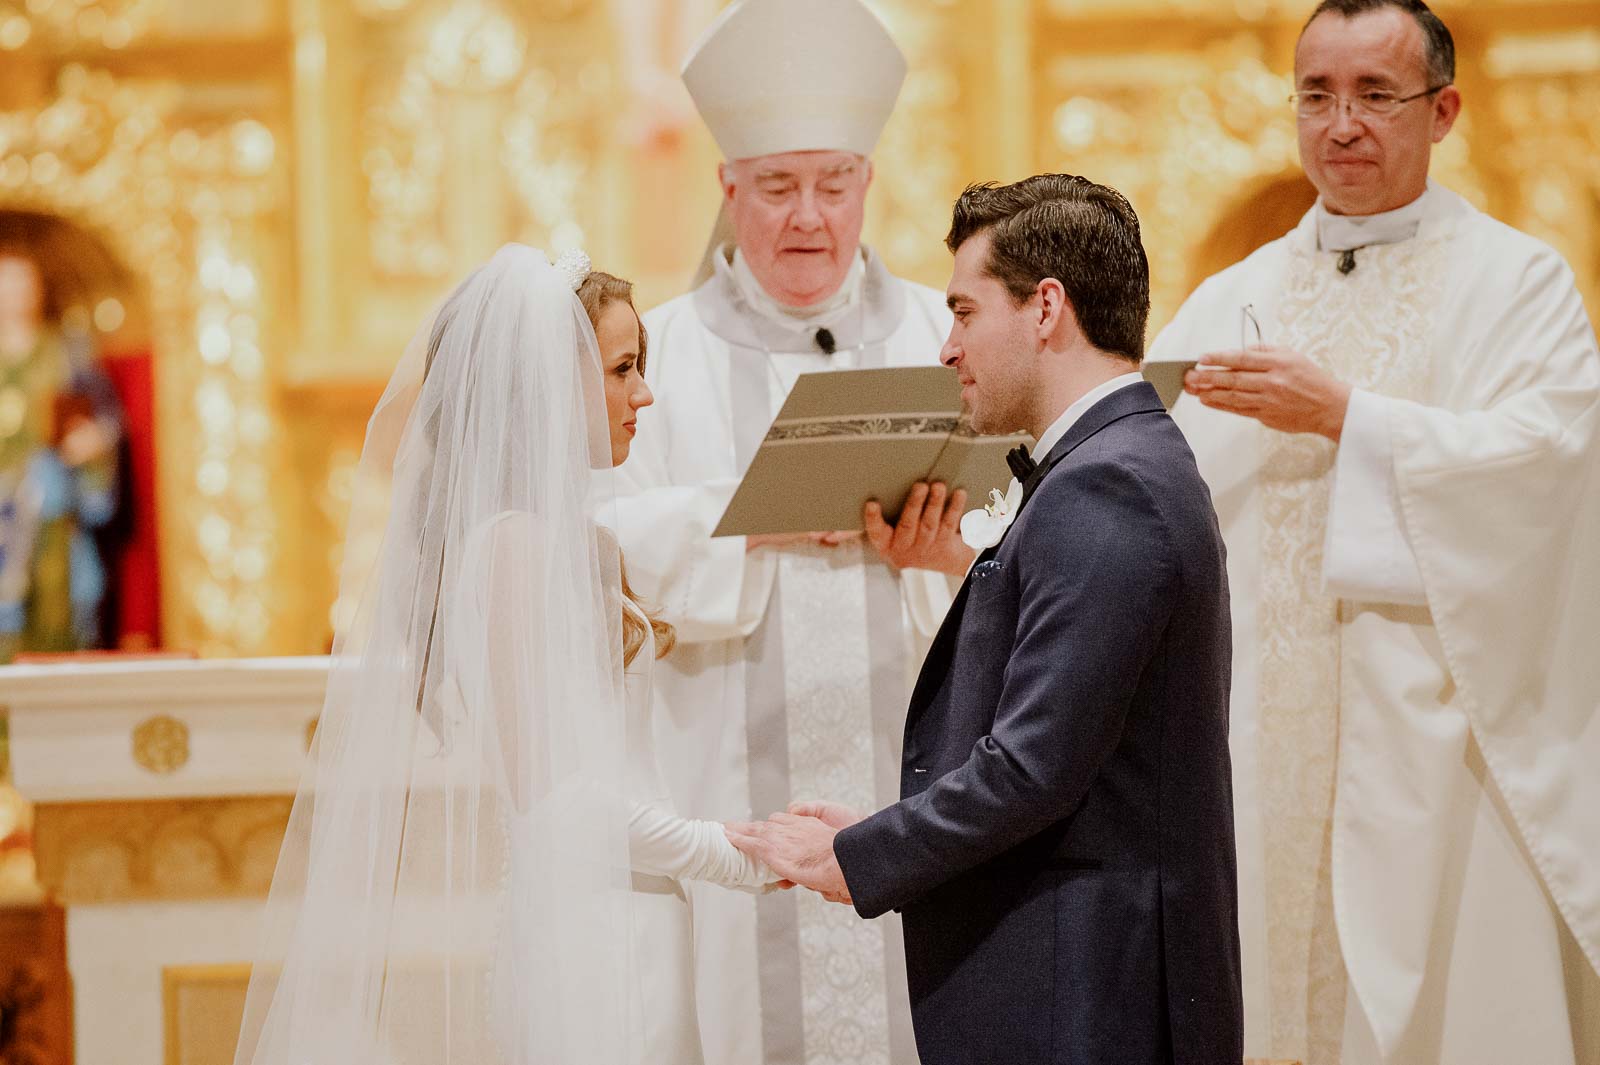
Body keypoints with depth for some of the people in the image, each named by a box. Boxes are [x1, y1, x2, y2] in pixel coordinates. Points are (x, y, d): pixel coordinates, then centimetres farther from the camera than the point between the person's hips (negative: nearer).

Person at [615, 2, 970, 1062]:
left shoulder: (946, 340, 11)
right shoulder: (660, 354, 9)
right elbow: (616, 550, -4)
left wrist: (945, 555, -18)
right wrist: (763, 515, -16)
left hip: (920, 779, 1)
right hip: (735, 795, -1)